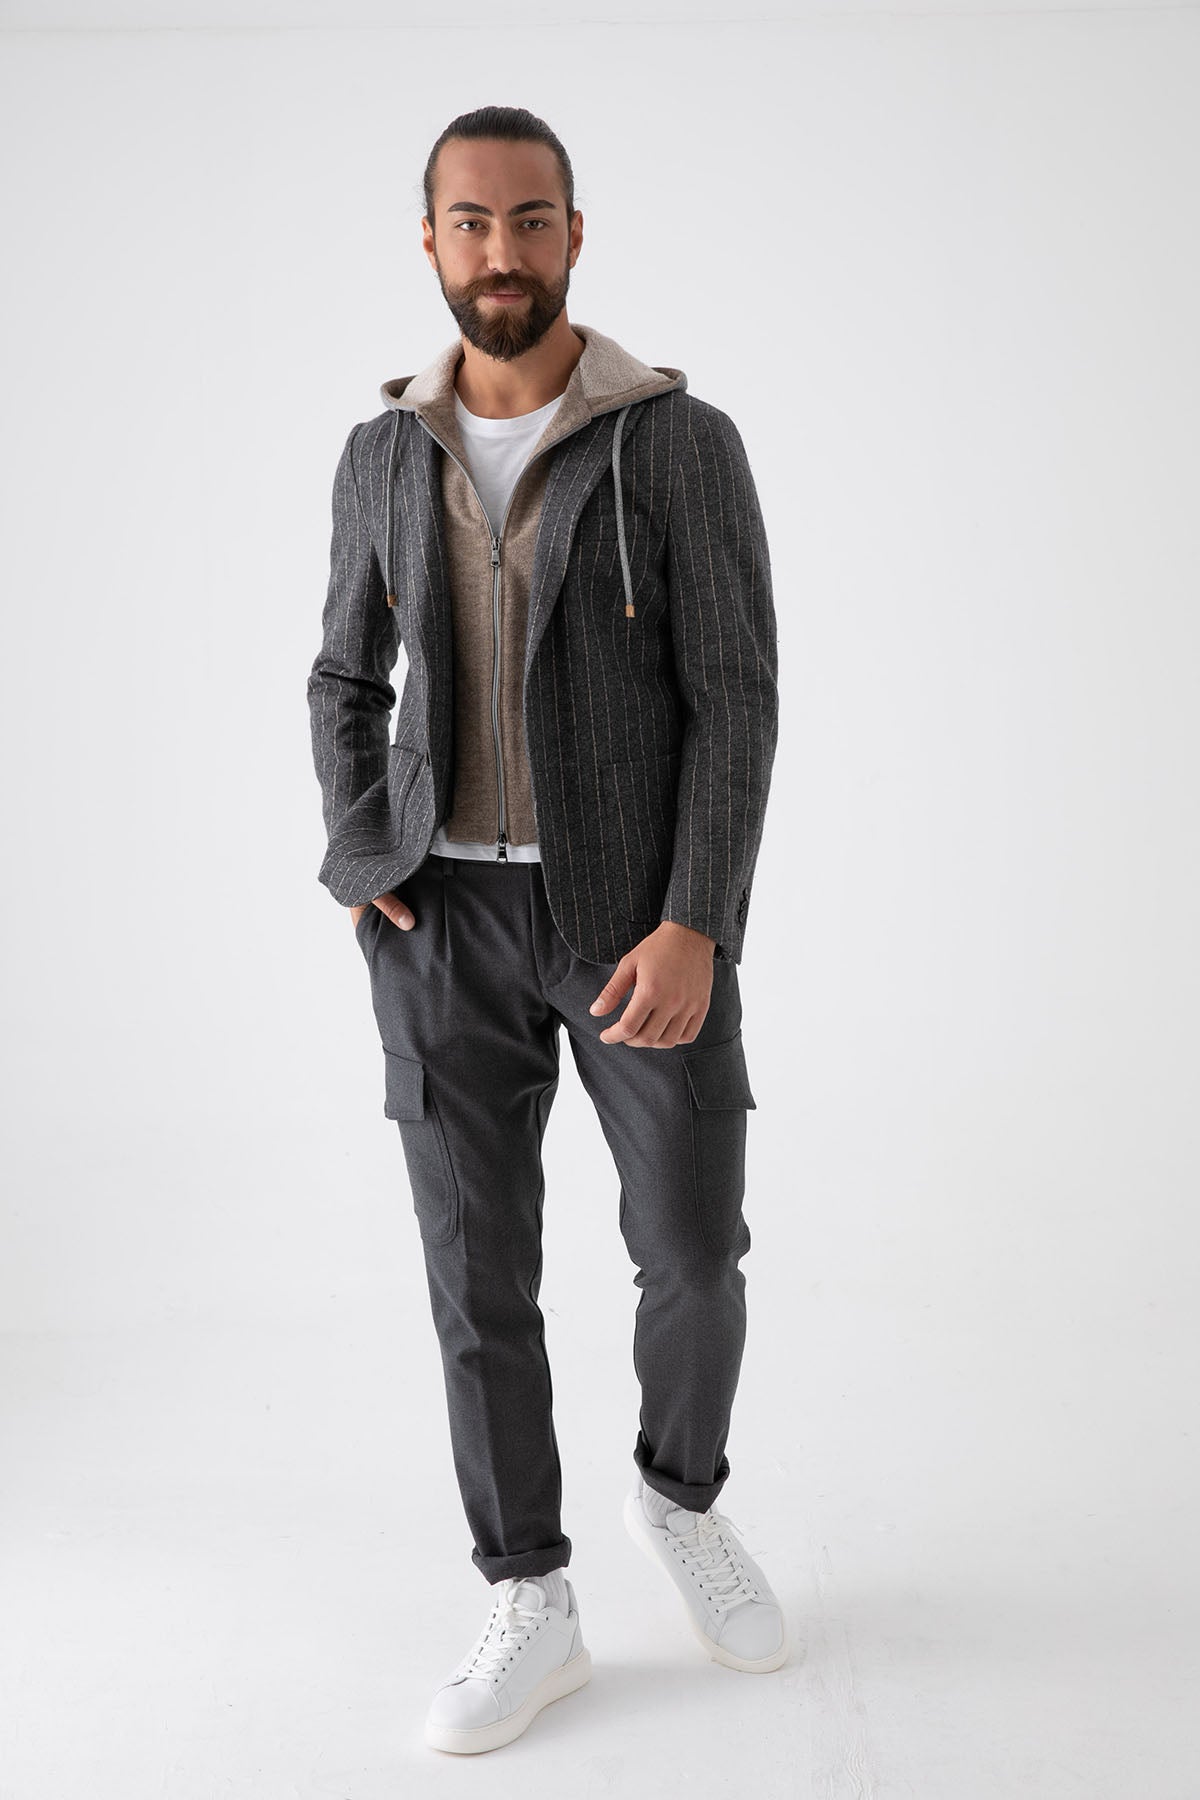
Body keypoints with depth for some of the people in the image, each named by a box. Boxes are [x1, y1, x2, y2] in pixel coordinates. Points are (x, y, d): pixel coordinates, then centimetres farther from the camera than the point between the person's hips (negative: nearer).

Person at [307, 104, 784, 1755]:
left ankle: (682, 1493, 33)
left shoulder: (687, 445, -4)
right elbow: (347, 682, 16)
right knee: (479, 1270, 2)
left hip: (642, 911, -2)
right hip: (451, 920, 2)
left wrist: (694, 928, -20)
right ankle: (532, 1610, 17)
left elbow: (738, 700, -9)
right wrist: (360, 869, -1)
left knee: (693, 1257, 3)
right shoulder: (387, 456, 7)